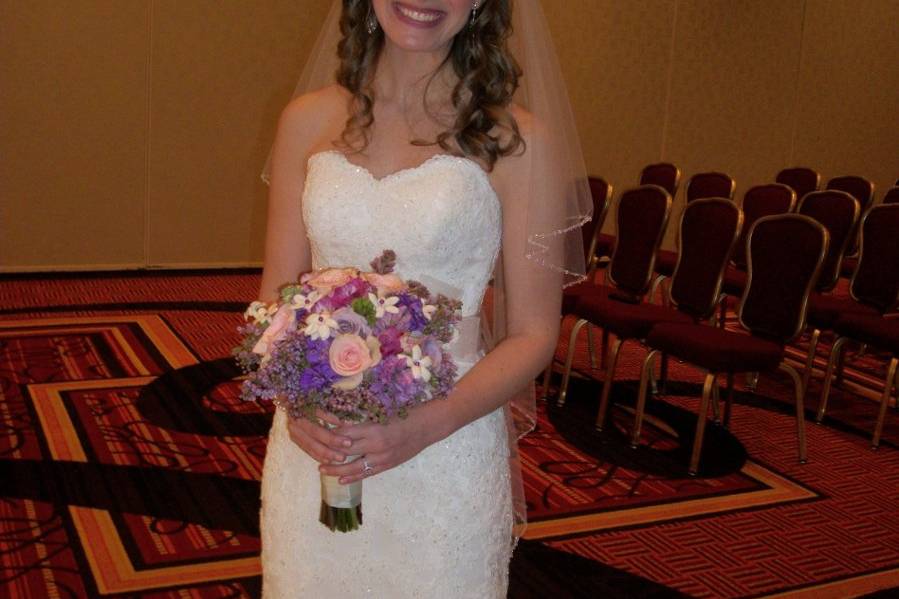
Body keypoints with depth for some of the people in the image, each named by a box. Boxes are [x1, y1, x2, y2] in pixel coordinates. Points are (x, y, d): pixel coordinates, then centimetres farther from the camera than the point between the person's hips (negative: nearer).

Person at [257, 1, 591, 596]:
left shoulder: (519, 140, -8)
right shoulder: (308, 121, 2)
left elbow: (533, 335, -5)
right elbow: (276, 296, 7)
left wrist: (426, 425, -18)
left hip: (444, 455, -2)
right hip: (311, 445, 3)